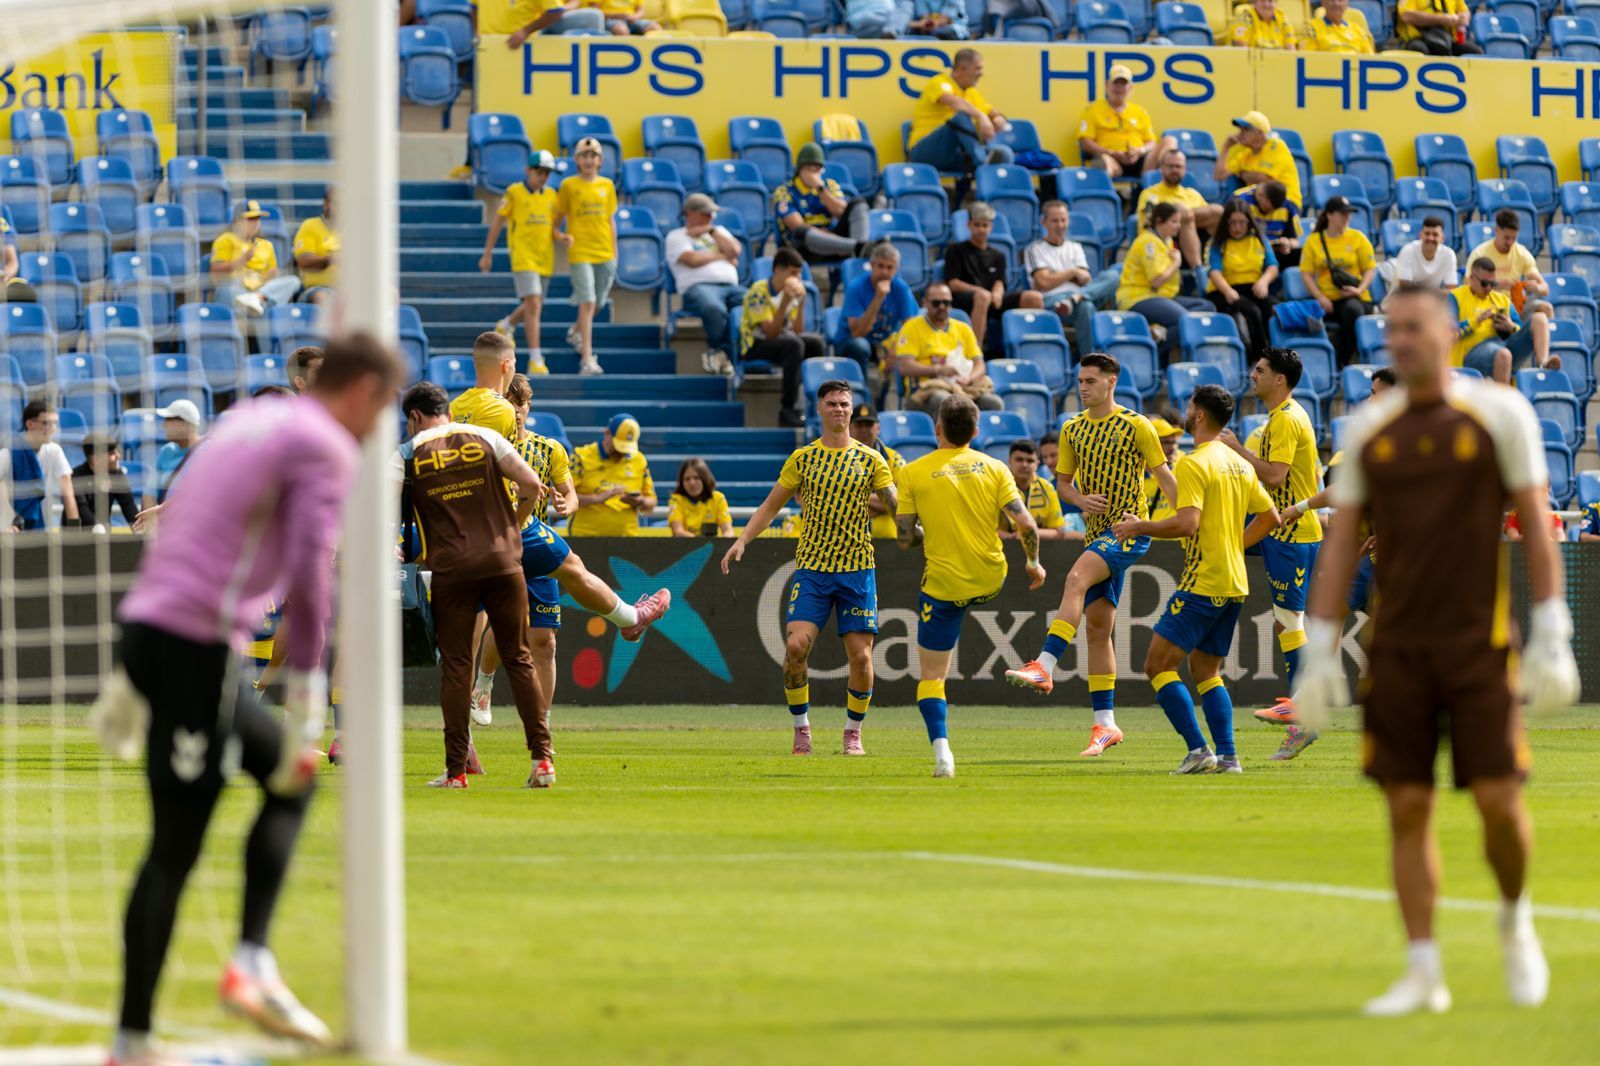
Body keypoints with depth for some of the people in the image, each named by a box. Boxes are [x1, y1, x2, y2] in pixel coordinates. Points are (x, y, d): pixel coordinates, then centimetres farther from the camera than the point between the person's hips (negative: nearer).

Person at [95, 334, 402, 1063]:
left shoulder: (249, 423, 22)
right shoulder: (327, 449, -5)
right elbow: (309, 574, -16)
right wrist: (306, 699, -15)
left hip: (145, 623, 9)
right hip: (198, 646, -9)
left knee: (289, 779, 20)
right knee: (175, 851, -5)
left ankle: (253, 966, 9)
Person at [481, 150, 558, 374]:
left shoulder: (551, 195, 9)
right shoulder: (514, 192, -5)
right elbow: (497, 222, 1)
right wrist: (487, 255, 2)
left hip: (545, 260, 6)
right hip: (522, 257, -6)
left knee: (533, 307, 15)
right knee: (533, 305, -16)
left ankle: (504, 327, 46)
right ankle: (535, 360, -16)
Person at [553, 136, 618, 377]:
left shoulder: (607, 186, 9)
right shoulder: (569, 185, 0)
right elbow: (556, 220, 4)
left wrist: (614, 253, 12)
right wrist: (560, 236, -17)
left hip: (605, 254, 4)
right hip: (580, 252, -4)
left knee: (597, 303, 14)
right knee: (587, 303, -15)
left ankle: (576, 331, 45)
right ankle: (587, 359, -17)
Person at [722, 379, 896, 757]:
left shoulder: (870, 460, 5)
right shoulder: (802, 458, 6)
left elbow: (897, 505, 3)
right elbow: (771, 505, 10)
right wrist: (742, 540, -2)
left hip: (857, 569, 0)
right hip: (811, 567, 0)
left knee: (860, 655, -4)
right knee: (796, 645, -15)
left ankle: (853, 733, 14)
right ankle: (801, 729, 0)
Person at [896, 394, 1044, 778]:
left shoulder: (912, 473, -7)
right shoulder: (993, 468, -3)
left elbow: (905, 538, -6)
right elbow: (1025, 524, -8)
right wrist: (1034, 564, 10)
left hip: (943, 586, -3)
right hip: (991, 582, 3)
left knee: (930, 676, 4)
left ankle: (941, 751, -15)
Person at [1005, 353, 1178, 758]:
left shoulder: (1135, 425, -5)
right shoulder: (1072, 429, 11)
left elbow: (1164, 477, -2)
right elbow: (1063, 482, 17)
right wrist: (1079, 499, -5)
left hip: (1129, 528, -7)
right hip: (1096, 531, 7)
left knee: (1076, 578, -29)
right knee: (1097, 628, 5)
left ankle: (1044, 667, -37)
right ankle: (1105, 724, 8)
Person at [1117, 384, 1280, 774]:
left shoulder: (1194, 464, -13)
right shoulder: (1239, 464, 13)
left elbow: (1187, 523, -22)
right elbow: (1270, 517, 18)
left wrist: (1140, 527, -9)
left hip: (1202, 582, -9)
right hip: (1234, 584, 9)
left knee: (1158, 664, -6)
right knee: (1206, 670, 15)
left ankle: (1198, 749, -14)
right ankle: (1227, 755, 6)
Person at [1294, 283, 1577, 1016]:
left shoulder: (1499, 413, 0)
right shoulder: (1369, 427, 8)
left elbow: (1537, 528, 0)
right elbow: (1341, 544, 10)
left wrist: (1551, 640, -6)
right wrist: (1320, 650, 4)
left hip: (1480, 644, -2)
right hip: (1397, 646, 2)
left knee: (1498, 801, -7)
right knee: (1407, 810, -2)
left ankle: (1515, 919, 22)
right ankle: (1423, 975, 3)